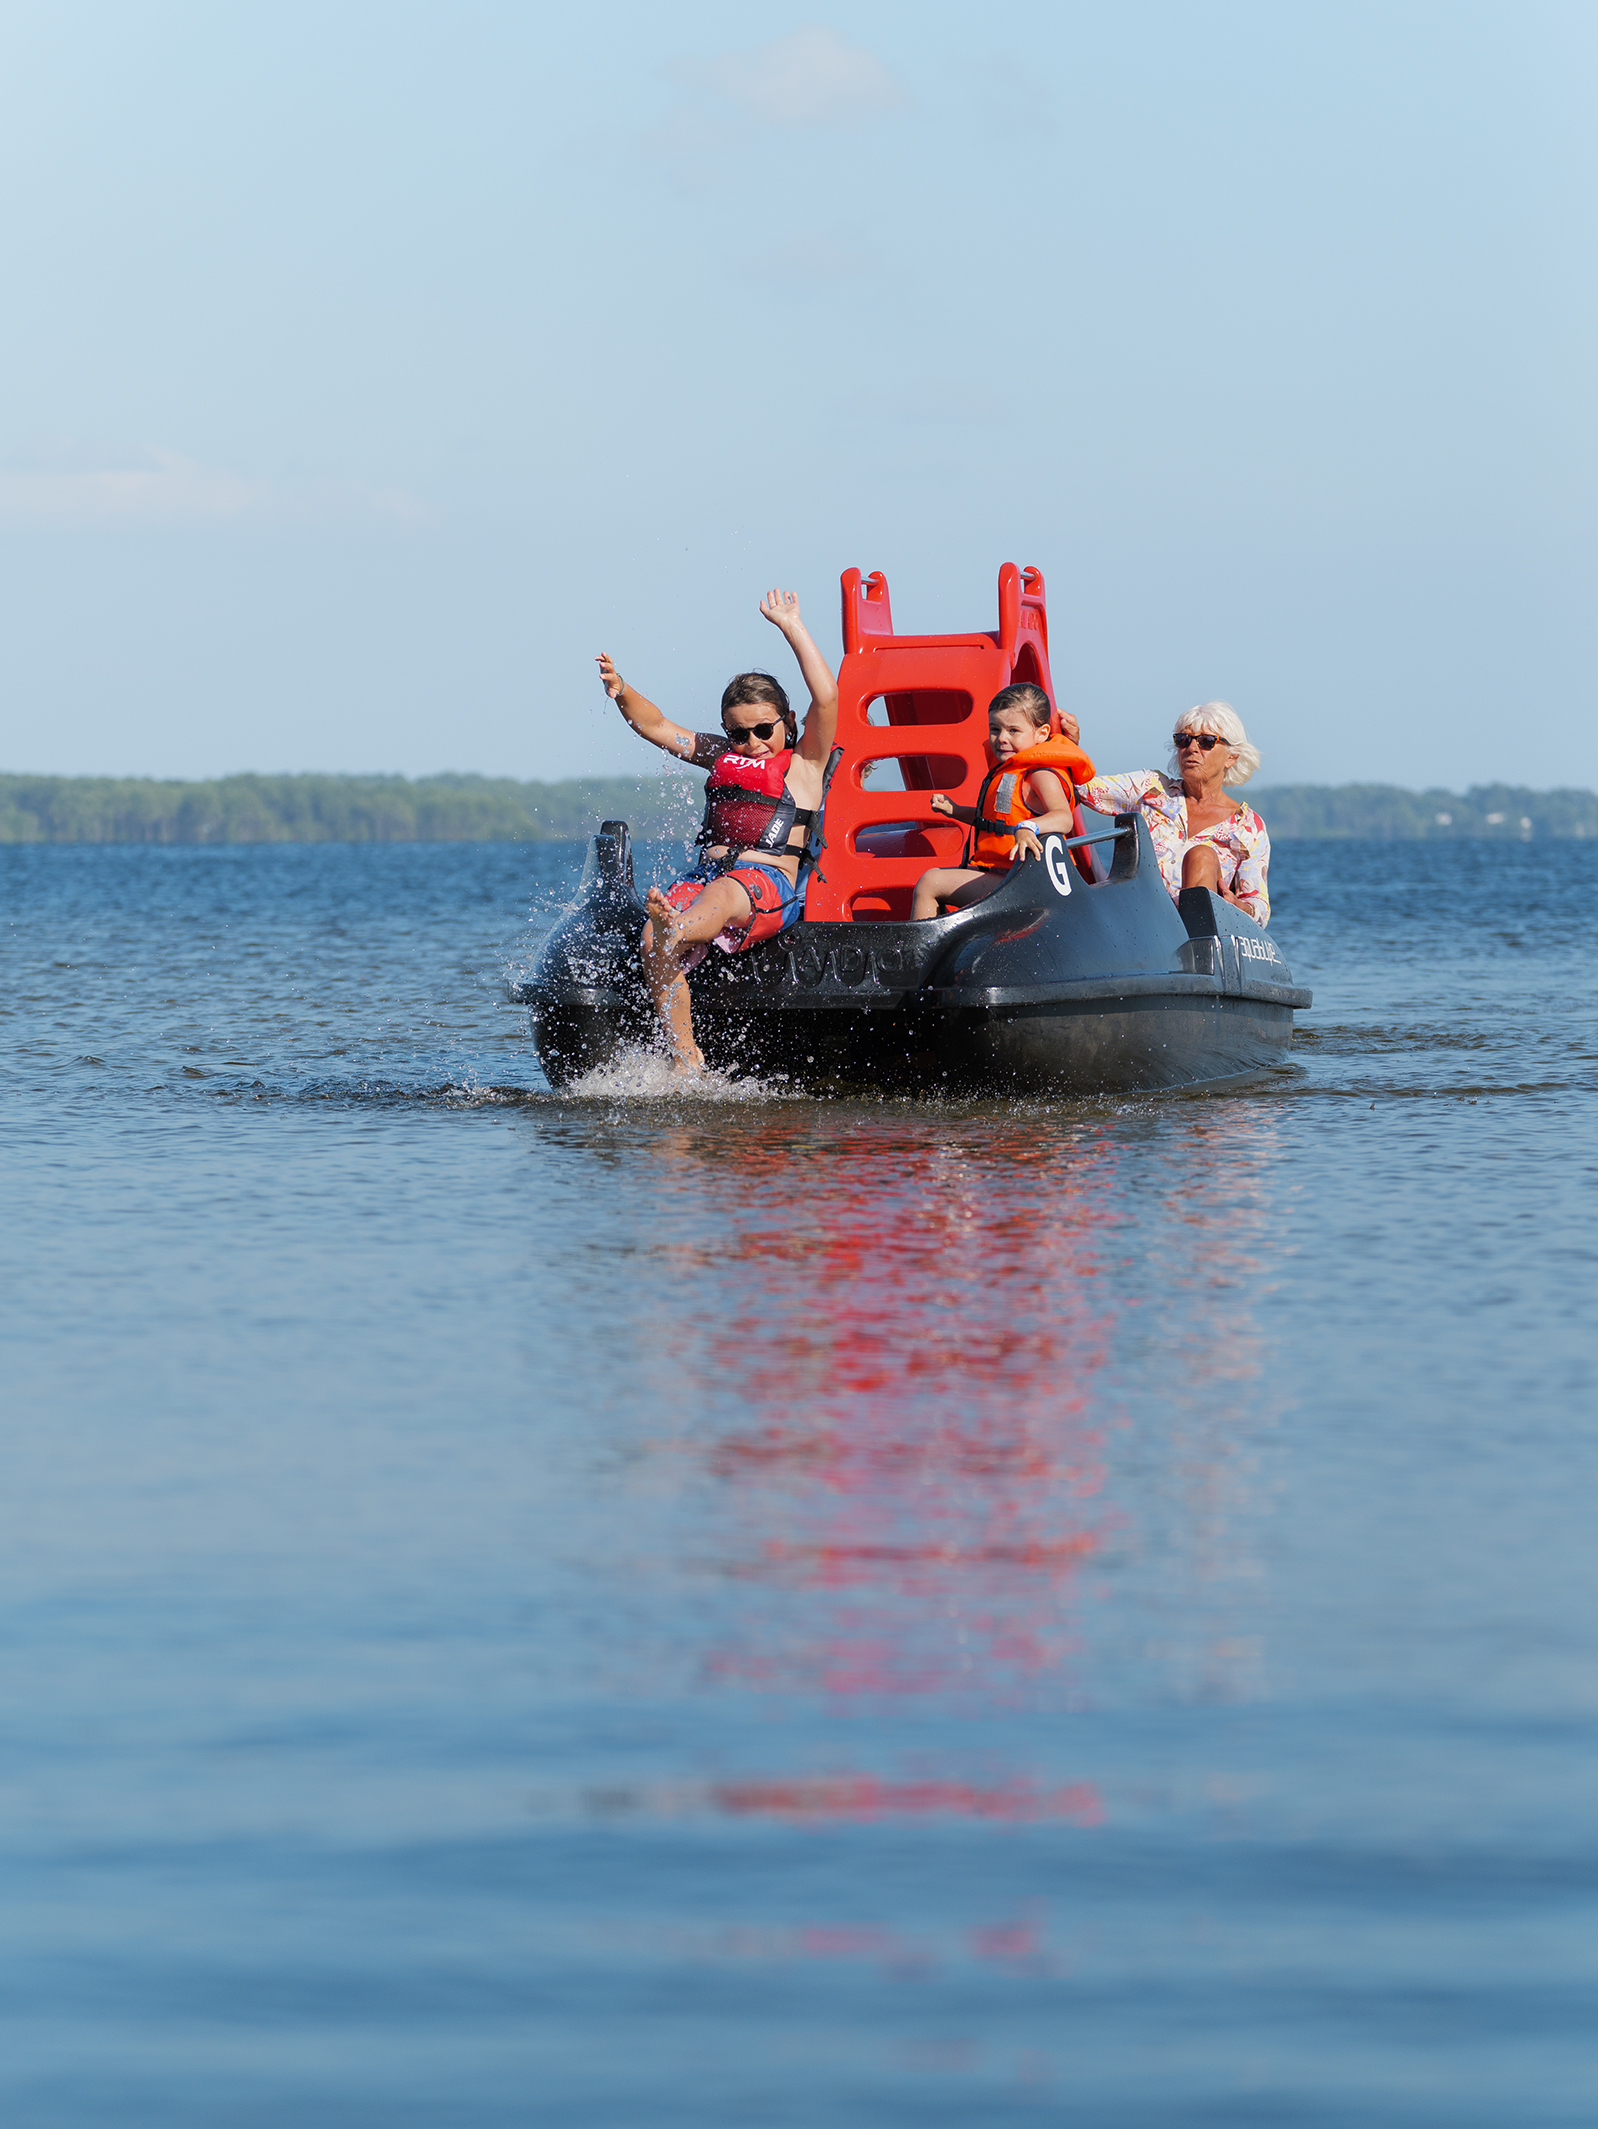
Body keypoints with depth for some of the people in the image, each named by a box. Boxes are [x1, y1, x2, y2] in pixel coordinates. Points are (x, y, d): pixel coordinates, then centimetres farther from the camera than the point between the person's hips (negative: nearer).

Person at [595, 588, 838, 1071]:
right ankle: (686, 1062, -32)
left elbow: (827, 697, -3)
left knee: (722, 896, -42)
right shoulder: (721, 756, 27)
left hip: (769, 880, -5)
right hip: (708, 870, 5)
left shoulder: (804, 764, 12)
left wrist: (791, 627, -2)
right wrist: (622, 692, 7)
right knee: (653, 945, -27)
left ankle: (676, 929, -77)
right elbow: (657, 727, 27)